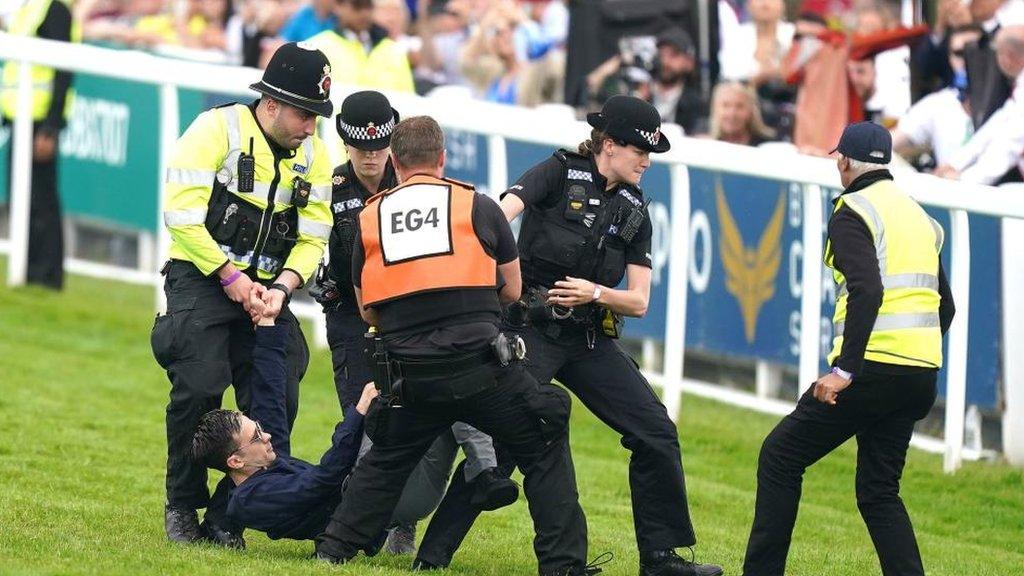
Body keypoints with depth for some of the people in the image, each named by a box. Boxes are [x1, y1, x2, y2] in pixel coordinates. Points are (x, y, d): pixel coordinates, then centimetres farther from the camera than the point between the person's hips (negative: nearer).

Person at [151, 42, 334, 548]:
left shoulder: (313, 154, 6)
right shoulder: (217, 130, -11)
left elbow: (312, 237, 6)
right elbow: (182, 214, -16)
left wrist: (283, 285, -13)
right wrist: (229, 275, -18)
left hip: (266, 290, 5)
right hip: (200, 278, -5)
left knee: (277, 401, -6)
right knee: (201, 388, -20)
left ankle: (226, 515, 5)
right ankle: (182, 506, -1)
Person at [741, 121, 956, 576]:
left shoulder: (852, 212, -5)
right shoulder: (918, 214, 20)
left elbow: (867, 291, -20)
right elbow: (944, 304, 21)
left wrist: (844, 371, -22)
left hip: (873, 368, -7)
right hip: (922, 375, 7)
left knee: (780, 457, 5)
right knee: (878, 492, 14)